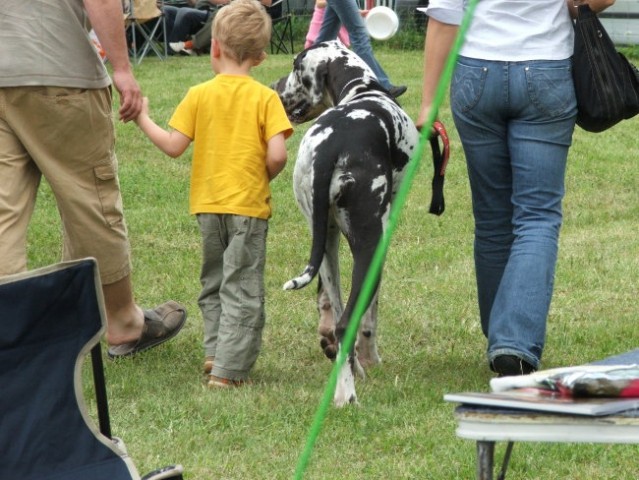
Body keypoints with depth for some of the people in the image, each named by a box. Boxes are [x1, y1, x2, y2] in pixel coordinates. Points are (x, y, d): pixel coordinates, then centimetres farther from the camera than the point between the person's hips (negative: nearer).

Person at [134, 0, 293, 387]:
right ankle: (229, 369, -4)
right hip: (248, 205, -3)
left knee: (214, 281, 22)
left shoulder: (200, 95, -2)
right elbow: (277, 154, -17)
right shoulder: (265, 98, -8)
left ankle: (215, 351, 19)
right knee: (242, 289, 1)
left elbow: (174, 146, -4)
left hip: (208, 203, 3)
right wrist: (266, 177, 4)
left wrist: (143, 119, 10)